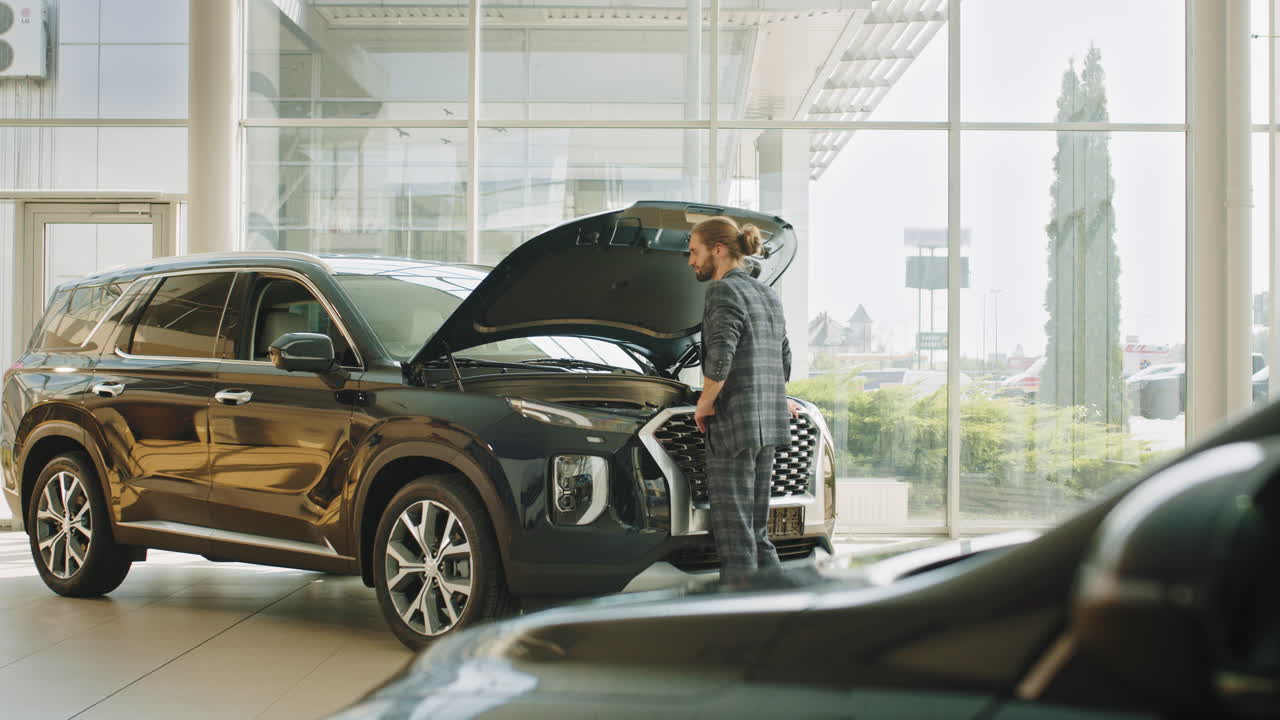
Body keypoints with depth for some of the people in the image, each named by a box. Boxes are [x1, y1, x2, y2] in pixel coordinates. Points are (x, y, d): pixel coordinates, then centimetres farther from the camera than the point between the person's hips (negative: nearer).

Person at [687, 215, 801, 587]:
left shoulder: (726, 291, -11)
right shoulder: (768, 294, 16)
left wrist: (704, 404, -9)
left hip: (733, 424, -9)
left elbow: (720, 357, -23)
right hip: (769, 425, 9)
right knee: (757, 532, 14)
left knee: (734, 535, -5)